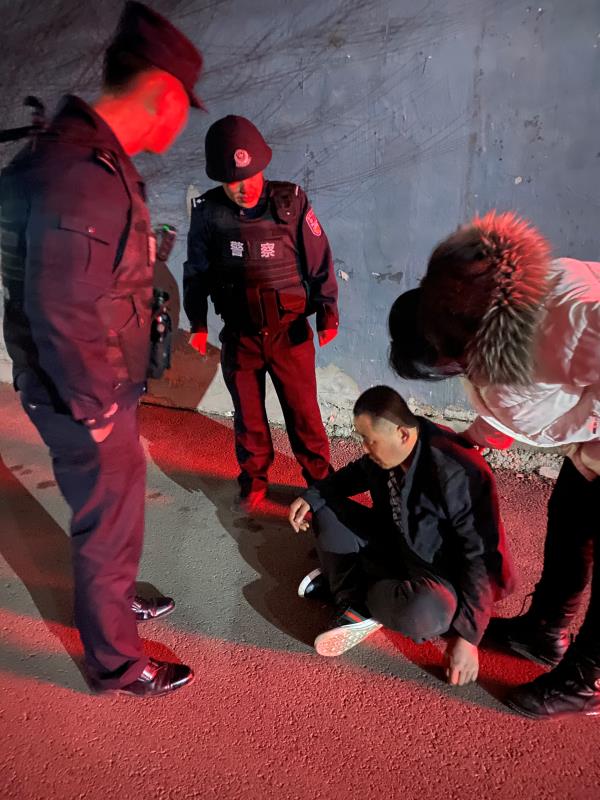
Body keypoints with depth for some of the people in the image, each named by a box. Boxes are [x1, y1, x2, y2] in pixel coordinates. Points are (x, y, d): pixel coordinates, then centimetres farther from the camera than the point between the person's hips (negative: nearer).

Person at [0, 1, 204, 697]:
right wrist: (92, 410, -18)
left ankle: (114, 600, 52)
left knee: (113, 513, 26)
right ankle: (116, 664, 32)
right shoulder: (79, 175, -26)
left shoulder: (97, 159, 7)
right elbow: (61, 314, -27)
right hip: (85, 403, -9)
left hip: (106, 388, 9)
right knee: (110, 526, 9)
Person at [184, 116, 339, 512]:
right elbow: (197, 270, 5)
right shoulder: (208, 212, -6)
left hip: (290, 331, -1)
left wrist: (327, 310, -8)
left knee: (304, 413, 7)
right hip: (239, 336, 2)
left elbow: (319, 260, -3)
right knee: (248, 414, 15)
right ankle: (254, 481, 34)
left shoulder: (291, 201, -10)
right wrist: (198, 322, 6)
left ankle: (321, 482, 26)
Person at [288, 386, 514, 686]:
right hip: (395, 545, 7)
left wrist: (467, 635, -27)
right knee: (327, 511, 1)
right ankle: (354, 606, -10)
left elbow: (481, 556, -28)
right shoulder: (387, 449, -12)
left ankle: (349, 588, -9)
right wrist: (312, 496, -3)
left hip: (440, 574, -7)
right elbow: (358, 473, 12)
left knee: (422, 613, -40)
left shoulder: (457, 474, -34)